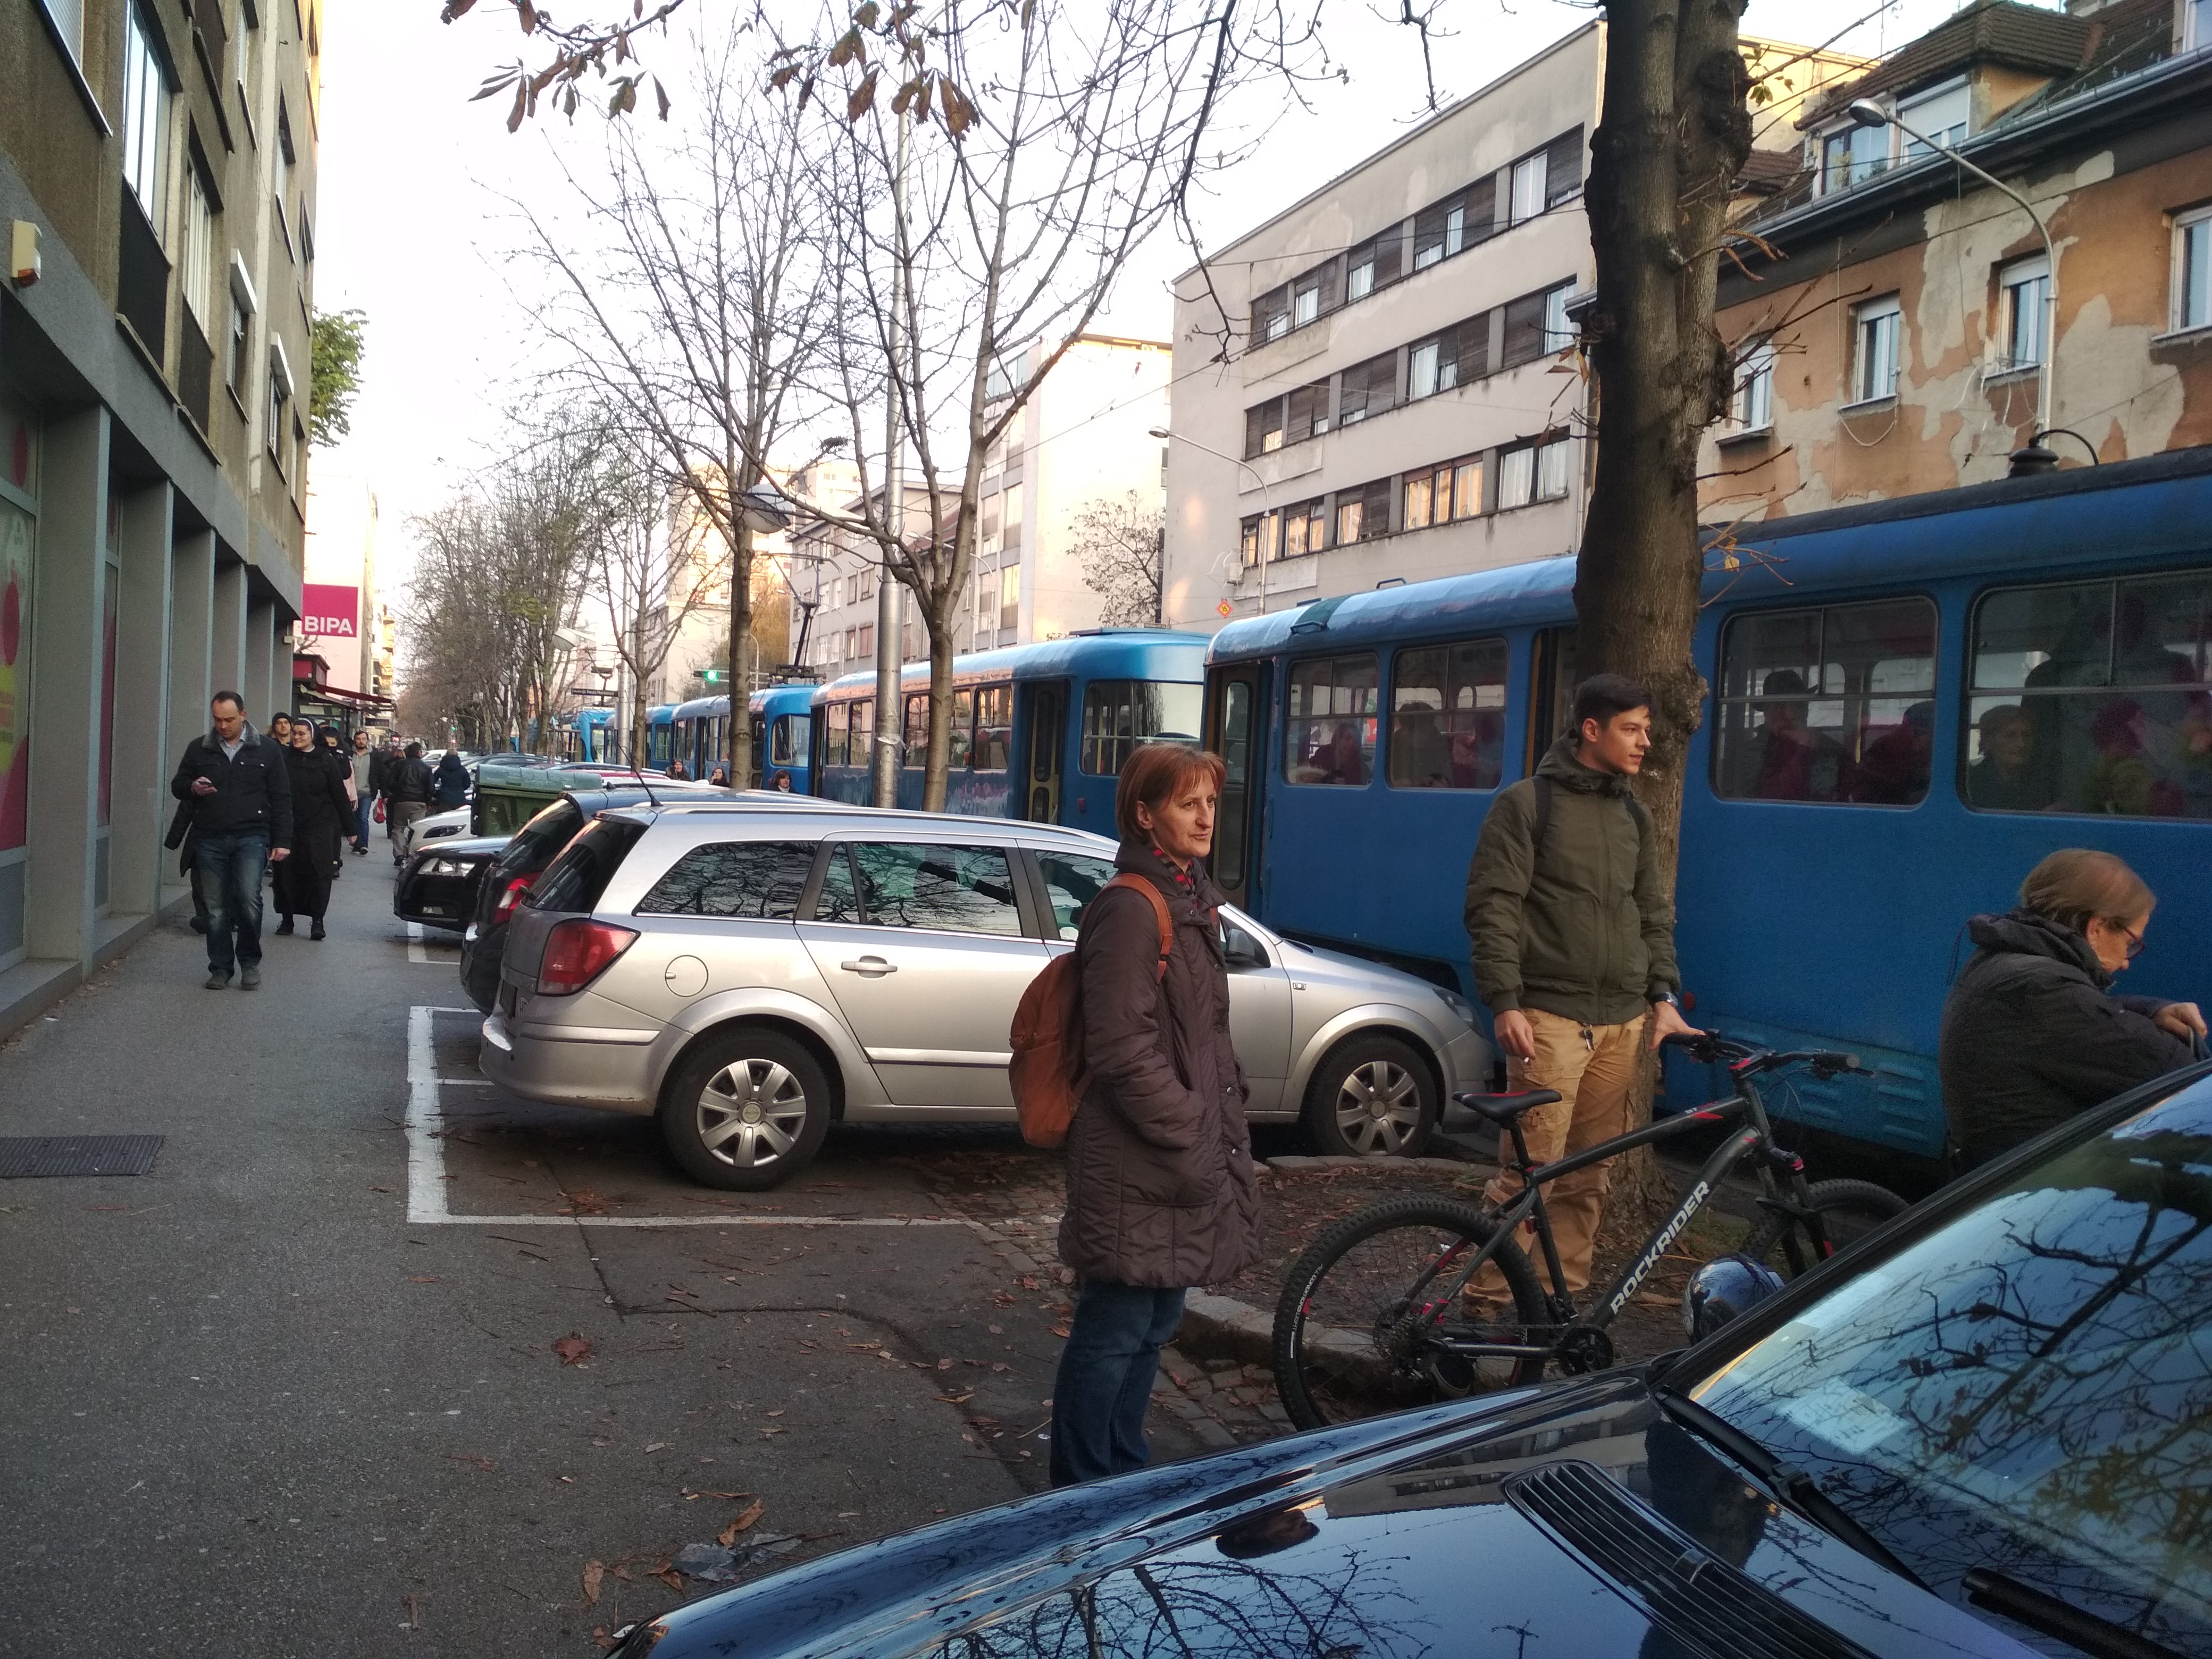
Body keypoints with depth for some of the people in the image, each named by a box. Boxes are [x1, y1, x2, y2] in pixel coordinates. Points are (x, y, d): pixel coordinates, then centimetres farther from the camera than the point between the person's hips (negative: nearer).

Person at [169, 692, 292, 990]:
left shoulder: (266, 750, 6)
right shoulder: (198, 749, 11)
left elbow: (281, 799, 6)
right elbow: (177, 785, 19)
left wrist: (282, 841, 0)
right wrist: (193, 788, -6)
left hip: (251, 838, -2)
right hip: (210, 840, 2)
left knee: (249, 899, -15)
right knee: (216, 908, 3)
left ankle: (250, 963, 2)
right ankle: (220, 968, 15)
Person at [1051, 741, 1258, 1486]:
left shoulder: (1191, 902, 14)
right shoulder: (1129, 911, -16)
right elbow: (1123, 1054, -21)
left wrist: (1225, 1136, 14)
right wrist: (1192, 1147, -18)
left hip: (1189, 1163, 10)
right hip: (1138, 1171, -10)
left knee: (1153, 1325, 19)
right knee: (1116, 1331, 1)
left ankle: (1126, 1474, 32)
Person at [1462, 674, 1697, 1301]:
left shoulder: (1632, 815, 17)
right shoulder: (1527, 803, -2)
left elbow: (1655, 914, 22)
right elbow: (1492, 908, -7)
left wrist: (1663, 995, 10)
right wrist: (1504, 1003, -13)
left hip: (1623, 1020, 6)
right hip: (1550, 1014, -6)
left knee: (1591, 1170, 7)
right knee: (1534, 1165, -10)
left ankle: (1565, 1289, 18)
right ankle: (1488, 1293, 0)